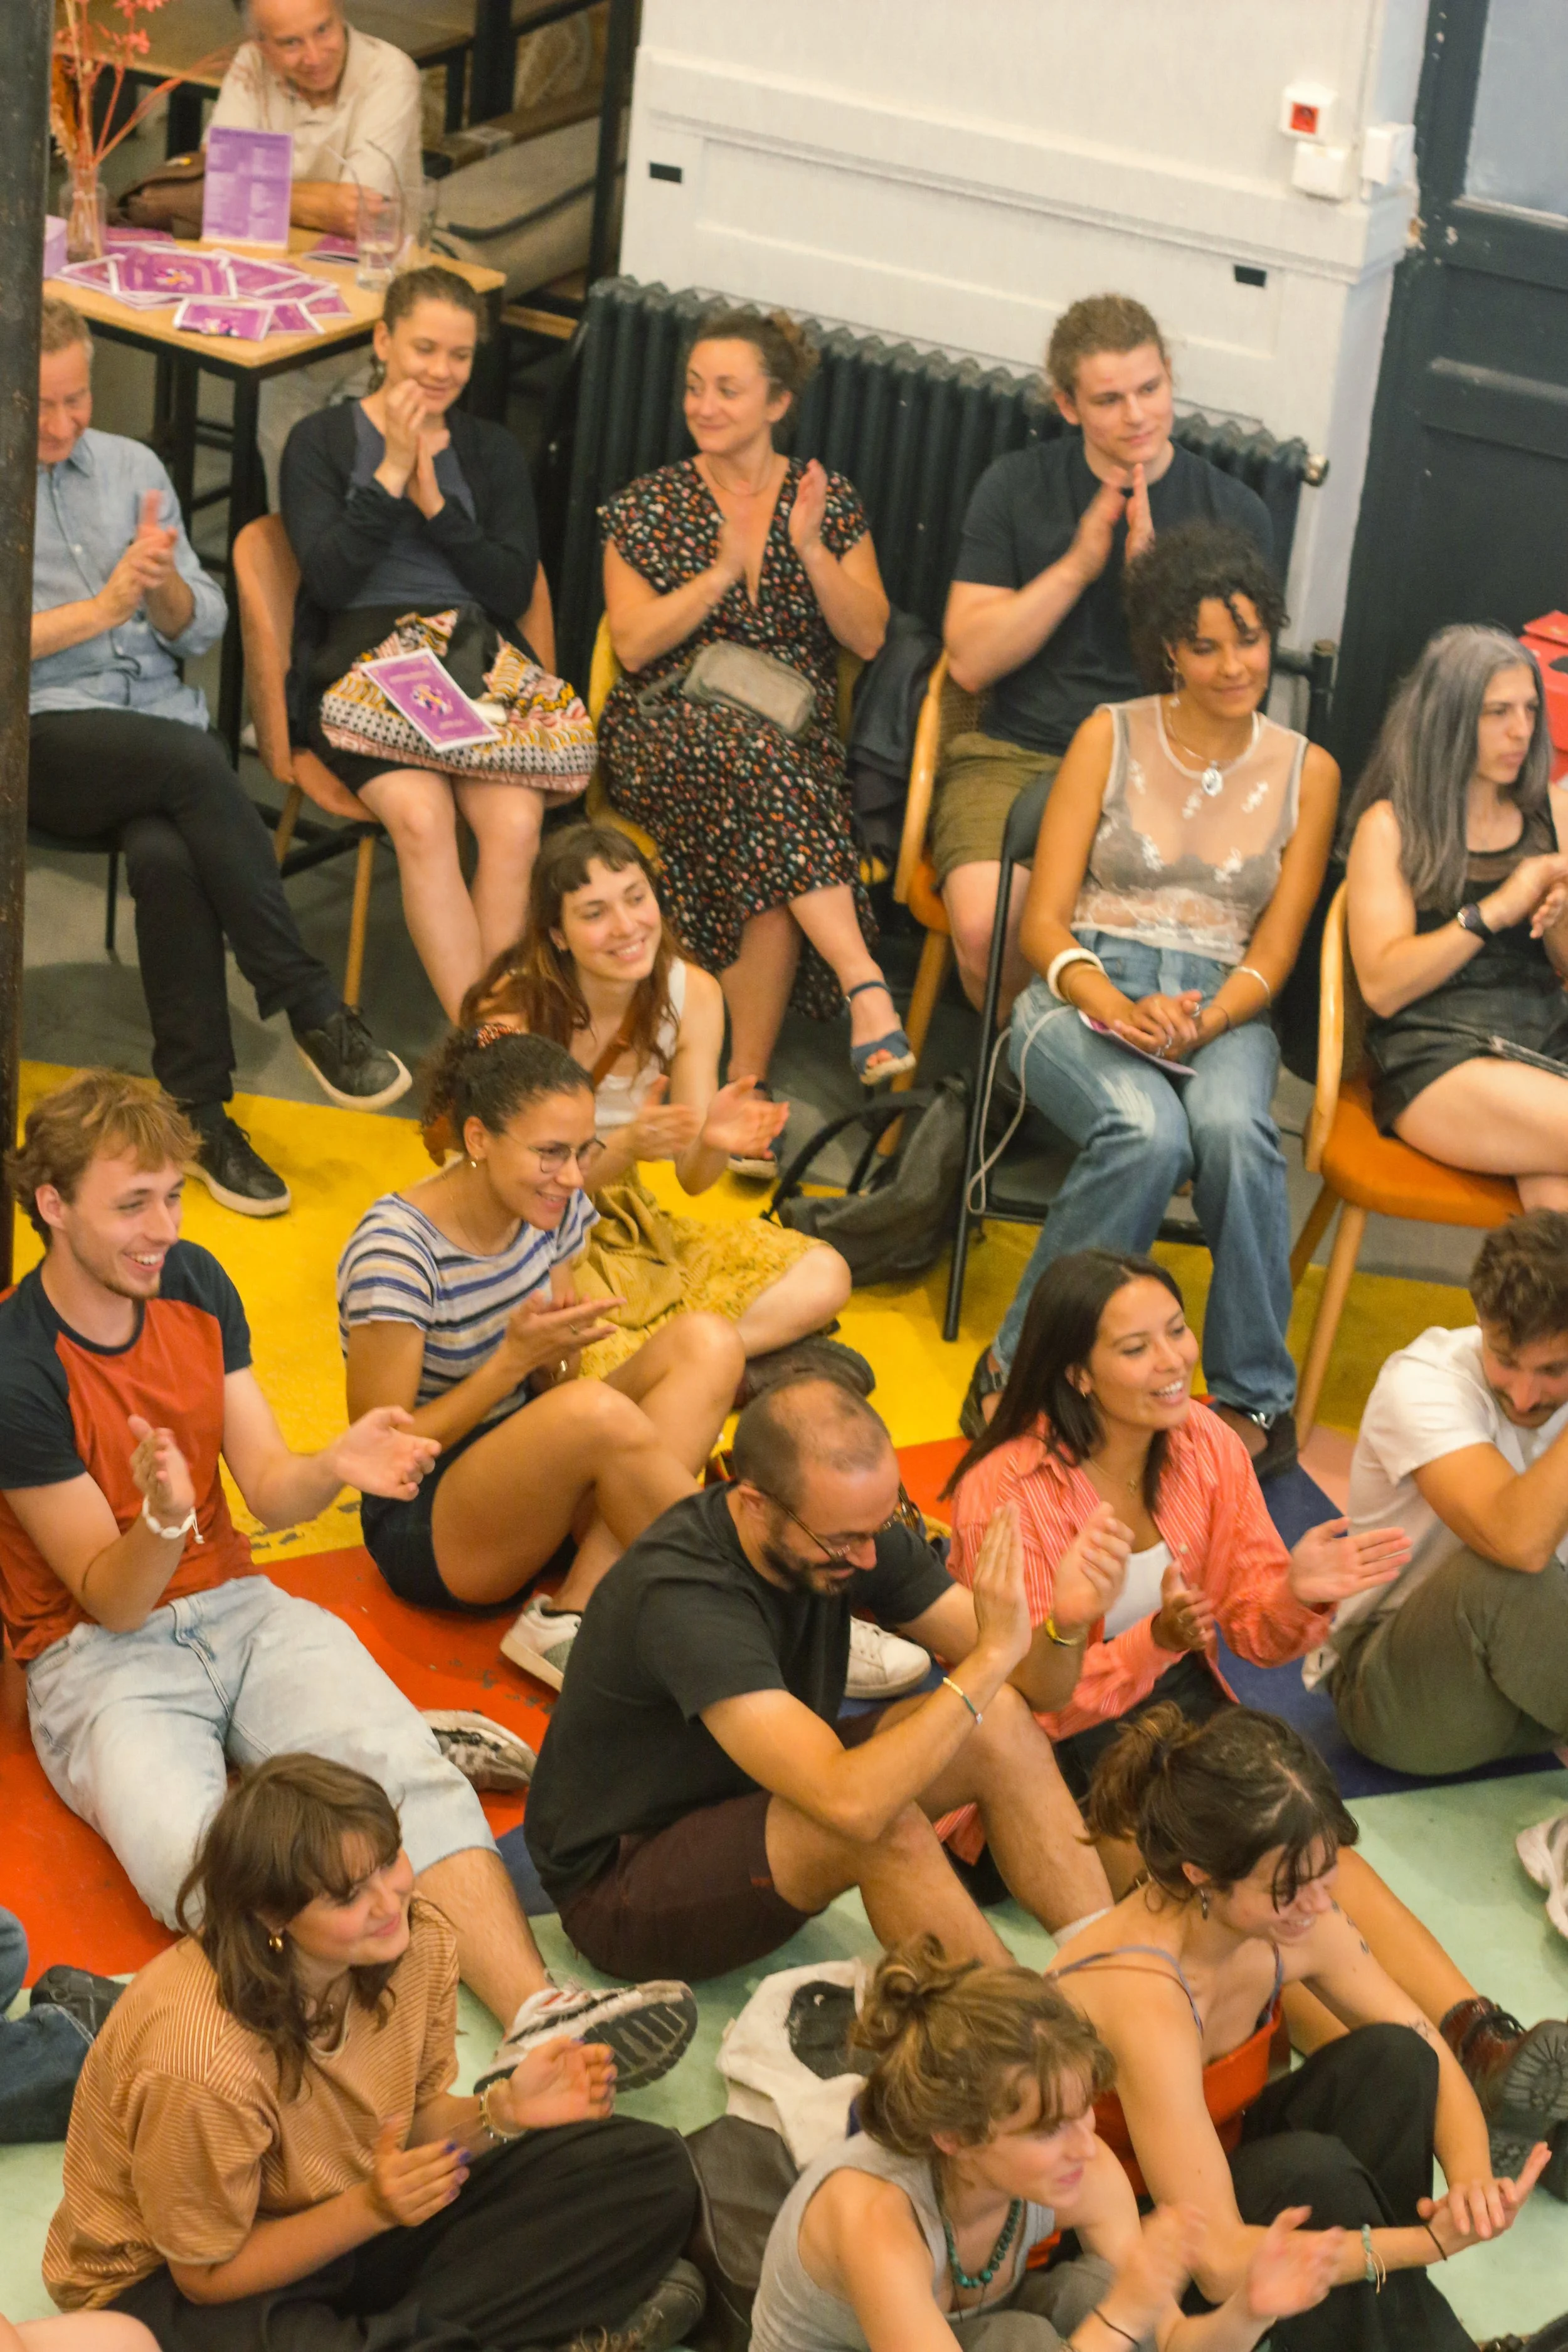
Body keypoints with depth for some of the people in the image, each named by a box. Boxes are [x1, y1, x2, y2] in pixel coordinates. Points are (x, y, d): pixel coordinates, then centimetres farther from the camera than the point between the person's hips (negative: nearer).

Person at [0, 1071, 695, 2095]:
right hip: (96, 1655, -5)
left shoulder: (195, 1281, 6)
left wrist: (334, 1467, -19)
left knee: (416, 1775, -24)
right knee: (201, 1869, -35)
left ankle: (539, 2013, -41)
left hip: (236, 1607, 5)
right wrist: (162, 1519, -34)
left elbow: (270, 1492, 4)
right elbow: (113, 1600, -12)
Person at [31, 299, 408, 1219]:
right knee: (196, 763, -34)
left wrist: (164, 585, -8)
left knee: (167, 854, -31)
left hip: (164, 731, 4)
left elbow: (200, 628, 14)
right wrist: (102, 607, -11)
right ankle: (312, 1007, -28)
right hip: (46, 736, -3)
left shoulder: (131, 466, 15)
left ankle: (200, 1109, -25)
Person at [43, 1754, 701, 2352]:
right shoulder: (200, 2061, -33)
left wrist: (500, 2112, -18)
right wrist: (370, 2208, -30)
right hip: (173, 2281, -7)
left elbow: (411, 2122, 2)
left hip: (356, 2219, 7)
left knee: (653, 2173, -8)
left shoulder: (419, 1943, -14)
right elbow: (210, 2273, -18)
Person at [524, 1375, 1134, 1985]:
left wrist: (1066, 1622, -30)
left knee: (1000, 1725, -12)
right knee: (886, 1831, -33)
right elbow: (851, 1802, -42)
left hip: (761, 1804, 8)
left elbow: (1032, 1686, -7)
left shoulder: (855, 1526, -10)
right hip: (618, 1883, -8)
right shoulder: (681, 1596, -34)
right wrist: (993, 1654, -38)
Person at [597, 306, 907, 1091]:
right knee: (763, 757, -37)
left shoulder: (829, 501, 13)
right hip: (666, 727, -1)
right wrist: (724, 572, -11)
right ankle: (865, 986, -46)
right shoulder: (648, 506, 10)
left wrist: (811, 550, -11)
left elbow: (868, 638, 3)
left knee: (764, 845, -34)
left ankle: (747, 1075, -29)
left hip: (796, 734, 1)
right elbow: (633, 644, -1)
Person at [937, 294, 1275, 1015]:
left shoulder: (1234, 514, 6)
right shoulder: (1016, 487, 9)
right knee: (986, 927, -30)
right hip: (1016, 757, 1)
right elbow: (969, 659, 2)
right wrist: (1077, 564, -8)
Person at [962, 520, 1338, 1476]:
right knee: (1148, 1130, -37)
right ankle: (1019, 1368, -22)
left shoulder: (1307, 772, 10)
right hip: (1087, 991, -1)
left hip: (1224, 1006, 1)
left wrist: (1201, 1023, -15)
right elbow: (1044, 922, 1)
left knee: (1233, 1126, -37)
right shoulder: (1112, 737, 5)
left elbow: (1273, 952, 6)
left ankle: (1259, 1398, -23)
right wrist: (1114, 1006, -20)